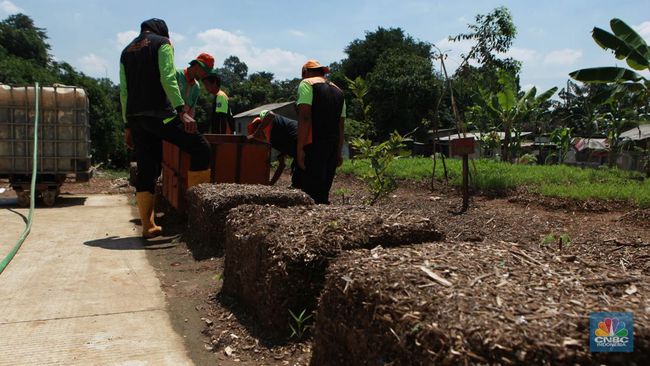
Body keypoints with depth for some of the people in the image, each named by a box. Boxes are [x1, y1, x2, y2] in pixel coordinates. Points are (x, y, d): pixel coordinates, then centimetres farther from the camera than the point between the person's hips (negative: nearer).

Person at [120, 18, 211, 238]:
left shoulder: (126, 51, 23)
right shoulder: (162, 43, 4)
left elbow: (124, 91, 19)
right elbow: (167, 79, -11)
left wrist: (128, 125, 20)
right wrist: (182, 111, -18)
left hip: (135, 117, 7)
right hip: (159, 113, -7)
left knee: (146, 170, 6)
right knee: (201, 148, 1)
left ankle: (148, 226, 4)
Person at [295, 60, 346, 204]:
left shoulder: (307, 84, 0)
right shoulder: (338, 91, 21)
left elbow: (304, 118, -13)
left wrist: (299, 148, -16)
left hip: (313, 145, -7)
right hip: (333, 147, 7)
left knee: (310, 192, -8)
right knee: (323, 192, 12)